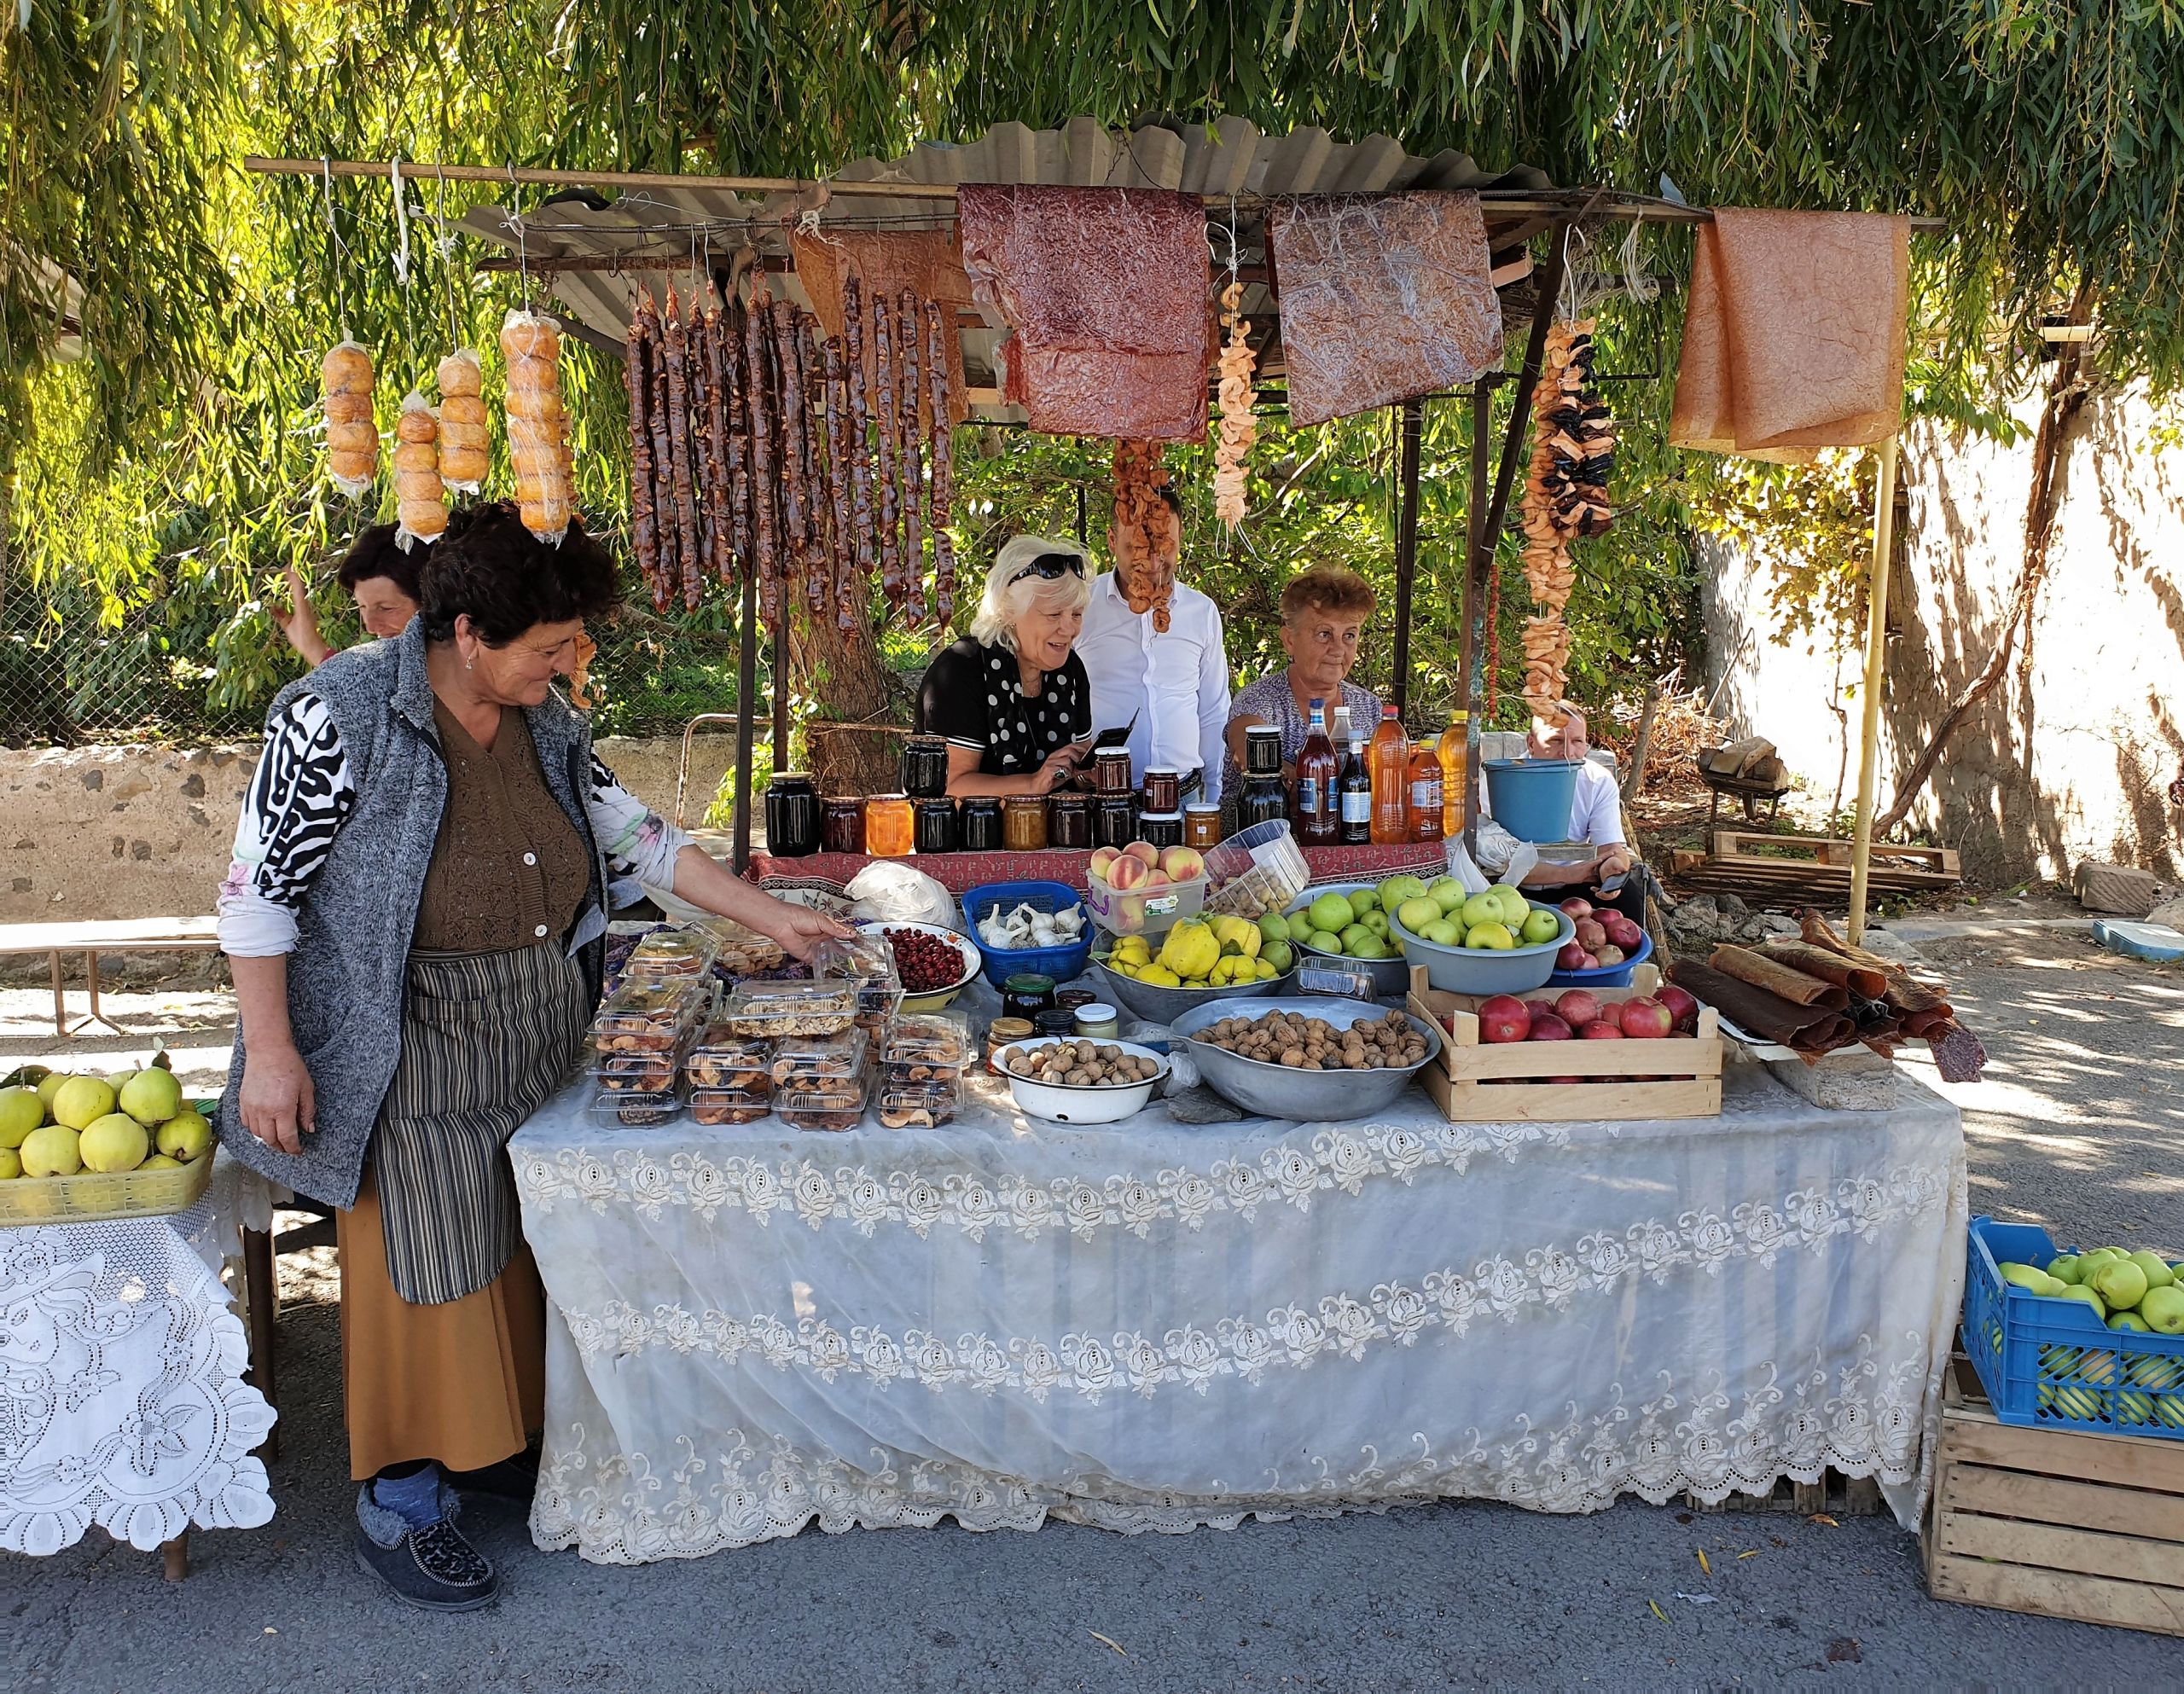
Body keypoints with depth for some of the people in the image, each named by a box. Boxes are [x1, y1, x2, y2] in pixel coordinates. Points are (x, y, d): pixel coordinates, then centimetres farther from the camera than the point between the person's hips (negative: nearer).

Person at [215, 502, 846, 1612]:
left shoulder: (545, 722, 2)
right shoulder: (339, 716, -17)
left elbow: (633, 837, 9)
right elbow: (259, 886, -13)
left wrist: (769, 916, 6)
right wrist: (270, 1050, -15)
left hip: (539, 1029, 6)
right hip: (415, 1046, -6)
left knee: (515, 1243, 15)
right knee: (427, 1262, 1)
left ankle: (492, 1441, 36)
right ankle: (398, 1507, 19)